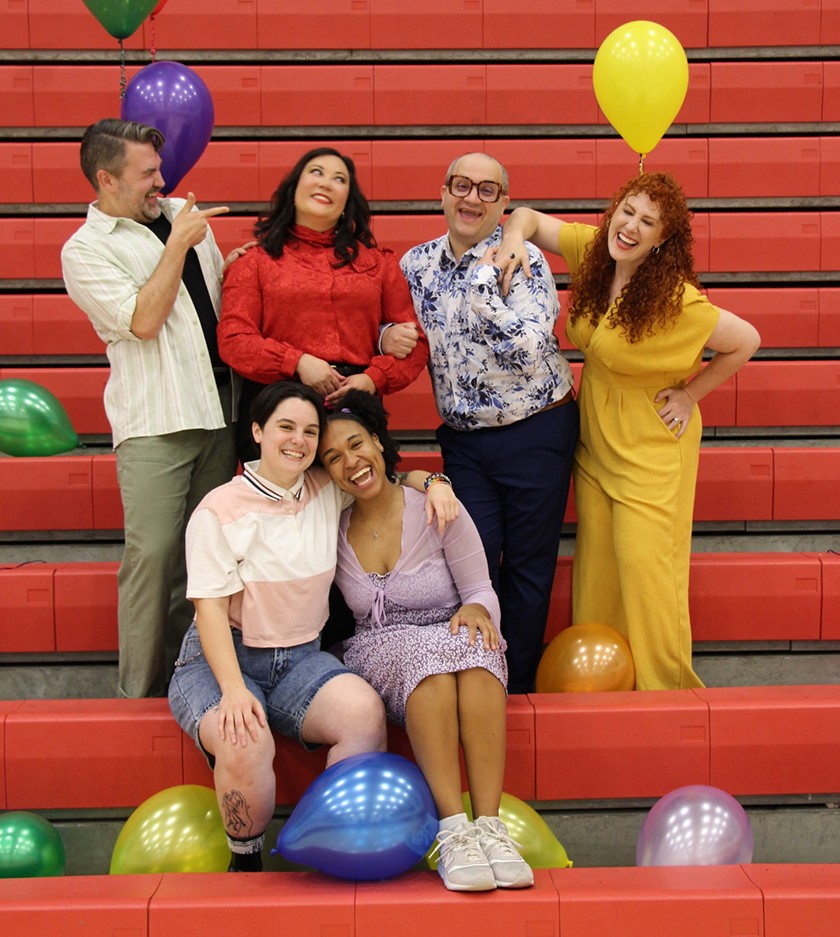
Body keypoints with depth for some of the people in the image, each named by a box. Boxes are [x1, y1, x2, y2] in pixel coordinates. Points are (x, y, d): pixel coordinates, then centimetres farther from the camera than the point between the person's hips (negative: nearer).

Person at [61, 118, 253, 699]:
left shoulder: (182, 214, 16)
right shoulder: (86, 249, -2)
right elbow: (144, 321, -14)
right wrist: (179, 244, -9)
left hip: (219, 408, 6)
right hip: (155, 422, -6)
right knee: (154, 554, -9)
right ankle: (142, 694, 2)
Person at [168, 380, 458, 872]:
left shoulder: (327, 491, 8)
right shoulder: (220, 510, -6)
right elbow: (210, 608, -11)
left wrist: (433, 483, 1)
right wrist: (233, 690, -25)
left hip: (301, 660, 4)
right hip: (221, 659, -4)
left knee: (366, 713, -28)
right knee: (246, 744, -35)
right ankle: (245, 864, -7)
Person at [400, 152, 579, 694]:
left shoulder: (523, 260, -11)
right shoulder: (417, 264, 4)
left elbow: (528, 351, -22)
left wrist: (483, 285, -26)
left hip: (536, 432, -3)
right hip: (463, 439, 4)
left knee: (528, 566, 5)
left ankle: (519, 685, 20)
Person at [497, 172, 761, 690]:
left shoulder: (675, 299, -23)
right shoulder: (593, 251, -6)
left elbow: (747, 340, -13)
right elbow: (529, 216, 4)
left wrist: (690, 394, -10)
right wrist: (514, 239, -18)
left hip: (651, 448, -6)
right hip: (595, 442, 7)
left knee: (643, 568, -5)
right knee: (595, 566, 12)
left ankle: (664, 690, 13)